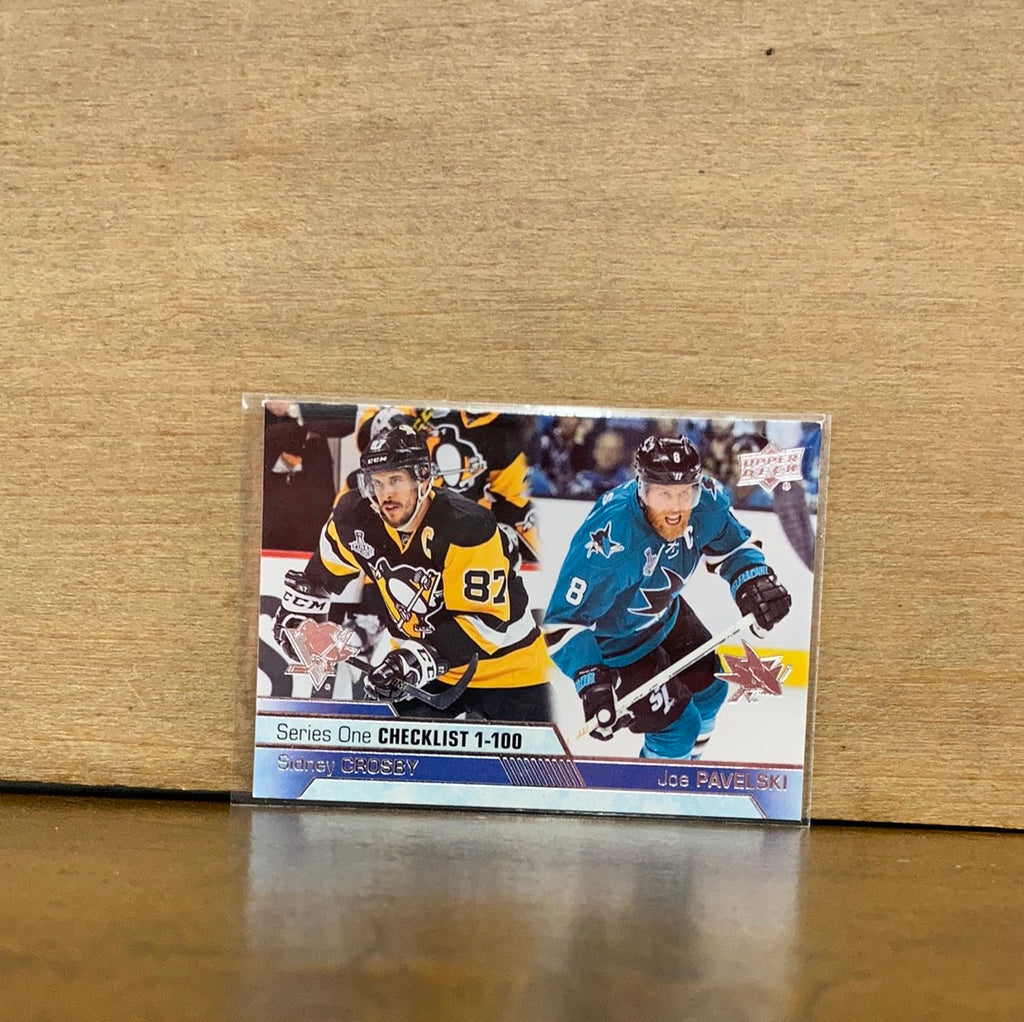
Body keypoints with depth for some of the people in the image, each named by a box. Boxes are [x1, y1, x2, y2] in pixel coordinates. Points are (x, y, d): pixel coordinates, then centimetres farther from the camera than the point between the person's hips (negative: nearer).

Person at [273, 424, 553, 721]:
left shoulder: (468, 527, -28)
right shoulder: (356, 517, -11)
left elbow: (486, 620, -29)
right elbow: (321, 572, 11)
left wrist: (420, 658, -35)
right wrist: (297, 613, 14)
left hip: (504, 665, -4)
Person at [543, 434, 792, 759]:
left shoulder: (706, 503, -23)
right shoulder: (609, 543, -41)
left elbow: (733, 545, -1)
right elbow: (564, 621, -33)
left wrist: (754, 581, -19)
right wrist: (591, 682, -42)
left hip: (663, 613, 7)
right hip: (610, 641, -7)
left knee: (711, 688, 21)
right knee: (679, 723, -7)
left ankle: (684, 758, 52)